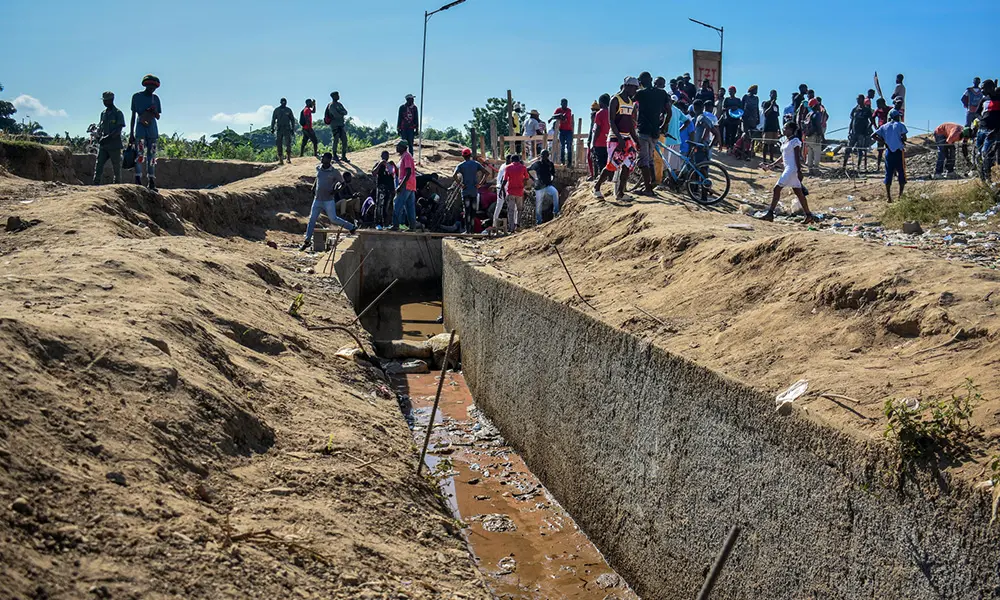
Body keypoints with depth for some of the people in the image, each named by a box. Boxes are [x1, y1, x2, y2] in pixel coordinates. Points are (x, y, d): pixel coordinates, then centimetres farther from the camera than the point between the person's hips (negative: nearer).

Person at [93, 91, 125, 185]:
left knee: (116, 166, 0)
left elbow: (119, 129, -10)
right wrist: (99, 136, -1)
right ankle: (96, 183, -4)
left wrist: (108, 137, -20)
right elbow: (100, 126, 20)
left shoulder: (118, 113, -3)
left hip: (114, 145, -5)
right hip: (103, 145, 5)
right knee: (99, 164, -2)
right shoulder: (103, 113, 16)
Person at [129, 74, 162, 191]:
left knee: (151, 156, 4)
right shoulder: (137, 97, 5)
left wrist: (154, 111, -10)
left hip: (152, 130, 4)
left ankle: (151, 182, 6)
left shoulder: (155, 98, 13)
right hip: (140, 129, -3)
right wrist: (131, 134, 2)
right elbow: (133, 116, 6)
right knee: (139, 155, -14)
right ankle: (138, 180, -17)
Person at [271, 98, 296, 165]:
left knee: (288, 144, -11)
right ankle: (280, 159, 5)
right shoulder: (276, 110, 6)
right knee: (279, 145, 0)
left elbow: (292, 120, 10)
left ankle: (289, 158, -5)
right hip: (279, 129, 1)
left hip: (287, 129, -1)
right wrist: (272, 128, 1)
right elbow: (273, 119, 9)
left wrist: (293, 129, 6)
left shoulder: (288, 110, 6)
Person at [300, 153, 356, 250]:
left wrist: (335, 189, -17)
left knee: (333, 219, -5)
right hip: (317, 199, 5)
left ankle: (351, 227, 16)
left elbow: (342, 182, -2)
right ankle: (307, 241, 10)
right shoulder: (318, 168, 3)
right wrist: (314, 187, 18)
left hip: (328, 200, -5)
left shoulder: (334, 172, -12)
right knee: (312, 219, 4)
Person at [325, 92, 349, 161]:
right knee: (335, 140, -3)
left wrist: (340, 112, -14)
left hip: (341, 125, 7)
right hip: (335, 125, -7)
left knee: (344, 140, 3)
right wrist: (342, 114, -2)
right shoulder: (331, 105, -9)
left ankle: (343, 156, 8)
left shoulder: (339, 104, 16)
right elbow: (336, 115, -19)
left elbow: (345, 112, 6)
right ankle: (334, 155, 8)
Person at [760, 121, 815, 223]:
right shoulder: (786, 141, 17)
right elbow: (783, 157, 23)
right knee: (799, 193, 10)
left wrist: (799, 171, -19)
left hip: (792, 169, -10)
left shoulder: (795, 141, -10)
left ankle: (770, 214, -10)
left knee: (777, 189, -11)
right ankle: (809, 215, 13)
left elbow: (797, 157, -15)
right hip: (788, 168, 10)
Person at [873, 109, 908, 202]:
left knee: (888, 173, 5)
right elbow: (904, 138, -14)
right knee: (901, 173, 5)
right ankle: (901, 195, 2)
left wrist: (883, 140, 7)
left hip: (889, 152, 3)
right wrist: (902, 141, 7)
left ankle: (889, 196, 3)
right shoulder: (900, 125, -2)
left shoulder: (884, 126, 8)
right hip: (898, 151, -3)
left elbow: (873, 135, 2)